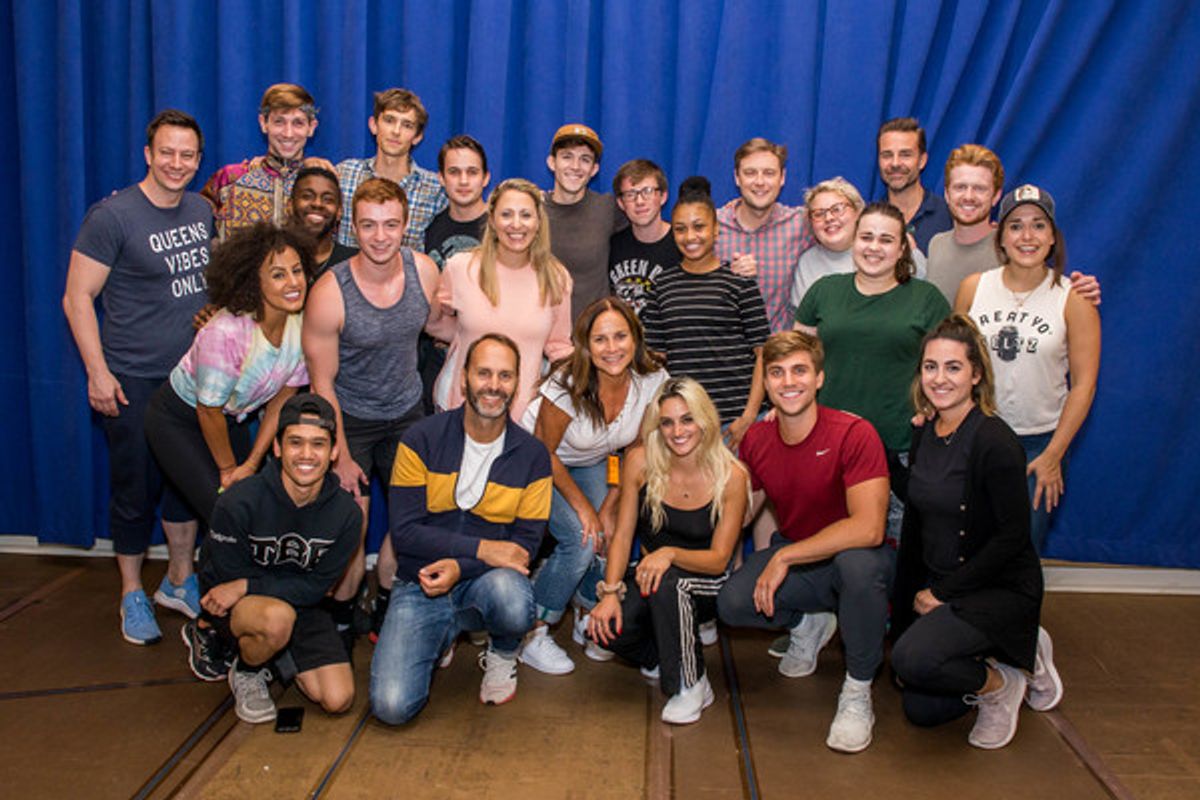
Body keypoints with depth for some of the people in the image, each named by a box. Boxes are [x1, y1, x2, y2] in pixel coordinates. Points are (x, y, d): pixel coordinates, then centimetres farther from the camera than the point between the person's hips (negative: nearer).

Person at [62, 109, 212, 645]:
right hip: (133, 381, -6)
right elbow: (77, 299, -11)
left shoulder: (202, 212, 7)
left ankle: (179, 581, 32)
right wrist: (97, 373, -16)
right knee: (135, 490, 5)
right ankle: (132, 595, 23)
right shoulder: (113, 216, -12)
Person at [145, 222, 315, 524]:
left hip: (234, 418, 5)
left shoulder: (302, 324, -16)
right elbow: (208, 410, -20)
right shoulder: (225, 332, -34)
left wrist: (251, 464, -5)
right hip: (178, 420, -5)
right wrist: (228, 469, -6)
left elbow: (281, 399, -4)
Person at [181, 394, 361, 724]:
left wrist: (247, 585, -22)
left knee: (338, 700, -11)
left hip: (300, 603, 4)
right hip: (234, 608, -3)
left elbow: (316, 587, -12)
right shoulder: (238, 502, -23)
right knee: (278, 617, -39)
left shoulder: (345, 513, -15)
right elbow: (229, 578, -13)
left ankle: (272, 654, 17)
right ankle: (245, 672, -2)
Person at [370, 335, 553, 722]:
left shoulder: (532, 456, -1)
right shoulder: (422, 440, -5)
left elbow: (525, 544, -2)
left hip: (487, 578, 1)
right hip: (420, 585, 0)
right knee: (391, 705, -19)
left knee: (512, 601, -37)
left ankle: (502, 655, 2)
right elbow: (404, 531, -10)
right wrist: (482, 548, -20)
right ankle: (439, 638, 16)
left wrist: (461, 566, -20)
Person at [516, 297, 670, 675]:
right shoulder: (568, 384, -32)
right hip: (540, 462, -4)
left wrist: (610, 508, -12)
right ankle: (532, 633, -4)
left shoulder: (652, 379, -20)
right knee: (582, 540, -22)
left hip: (593, 461, 4)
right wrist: (582, 506, -17)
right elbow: (545, 453, -19)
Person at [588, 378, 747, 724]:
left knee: (667, 583, -36)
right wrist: (611, 592, -19)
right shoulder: (640, 462, -12)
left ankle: (691, 685, -14)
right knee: (608, 627, -25)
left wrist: (670, 554, -34)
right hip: (647, 572, 3)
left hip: (706, 580, -3)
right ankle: (665, 658, 9)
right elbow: (623, 535, -6)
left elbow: (719, 559, -16)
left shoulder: (731, 476, -19)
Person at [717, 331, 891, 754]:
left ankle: (857, 694, -16)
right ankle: (807, 623, 13)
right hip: (797, 562, 5)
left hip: (857, 557, -4)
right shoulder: (755, 440, -4)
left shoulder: (854, 433, -22)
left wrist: (785, 557, -30)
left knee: (858, 561, -40)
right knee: (732, 602, -23)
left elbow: (868, 528, -32)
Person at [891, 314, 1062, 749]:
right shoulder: (925, 435, 3)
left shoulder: (995, 442, -20)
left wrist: (941, 592, -16)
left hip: (1001, 589, -7)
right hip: (938, 587, 7)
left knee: (913, 658, -30)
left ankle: (1001, 682, 1)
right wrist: (906, 607, 9)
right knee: (921, 709, 5)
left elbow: (1012, 536, -19)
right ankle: (1014, 658, 25)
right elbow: (914, 525, 9)